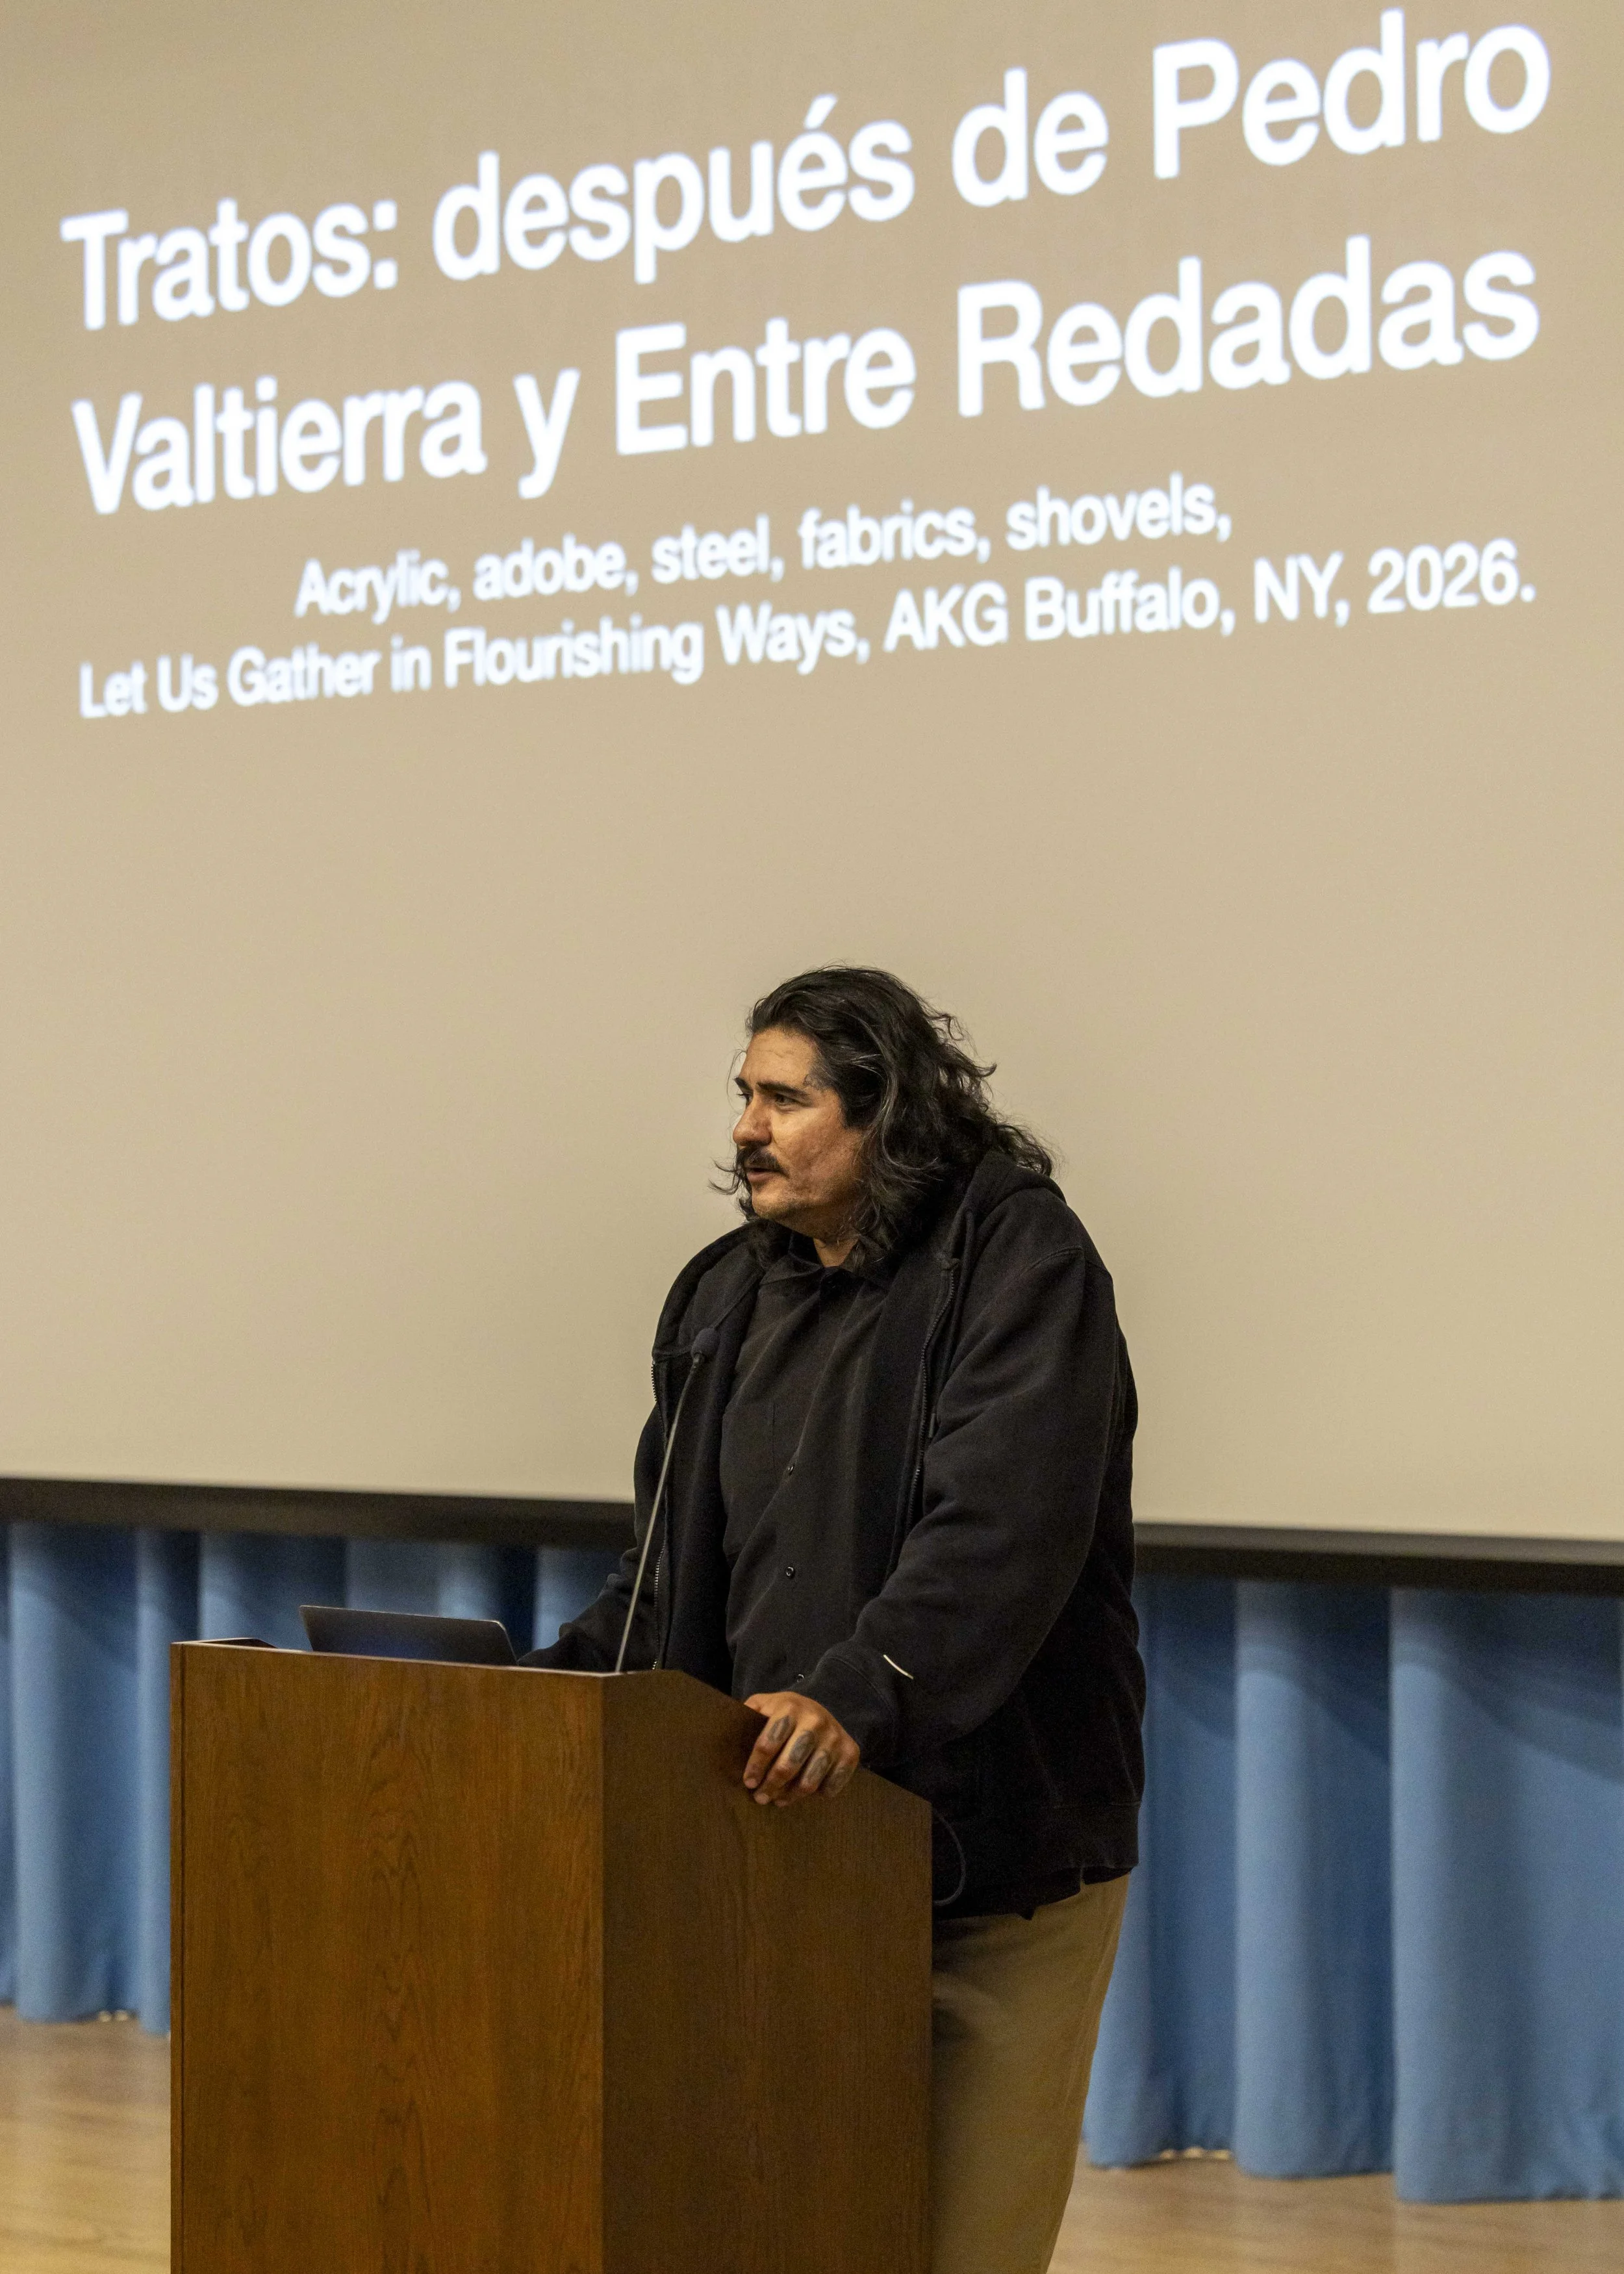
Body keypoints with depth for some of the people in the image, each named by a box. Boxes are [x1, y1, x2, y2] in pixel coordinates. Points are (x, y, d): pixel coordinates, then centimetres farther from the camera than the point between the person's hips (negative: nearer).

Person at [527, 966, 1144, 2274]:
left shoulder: (1016, 1259, -9)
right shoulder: (727, 1297, 11)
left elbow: (1001, 1530, -24)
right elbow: (674, 1575, 16)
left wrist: (863, 1693, -38)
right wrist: (548, 1687, -1)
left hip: (998, 1863, -6)